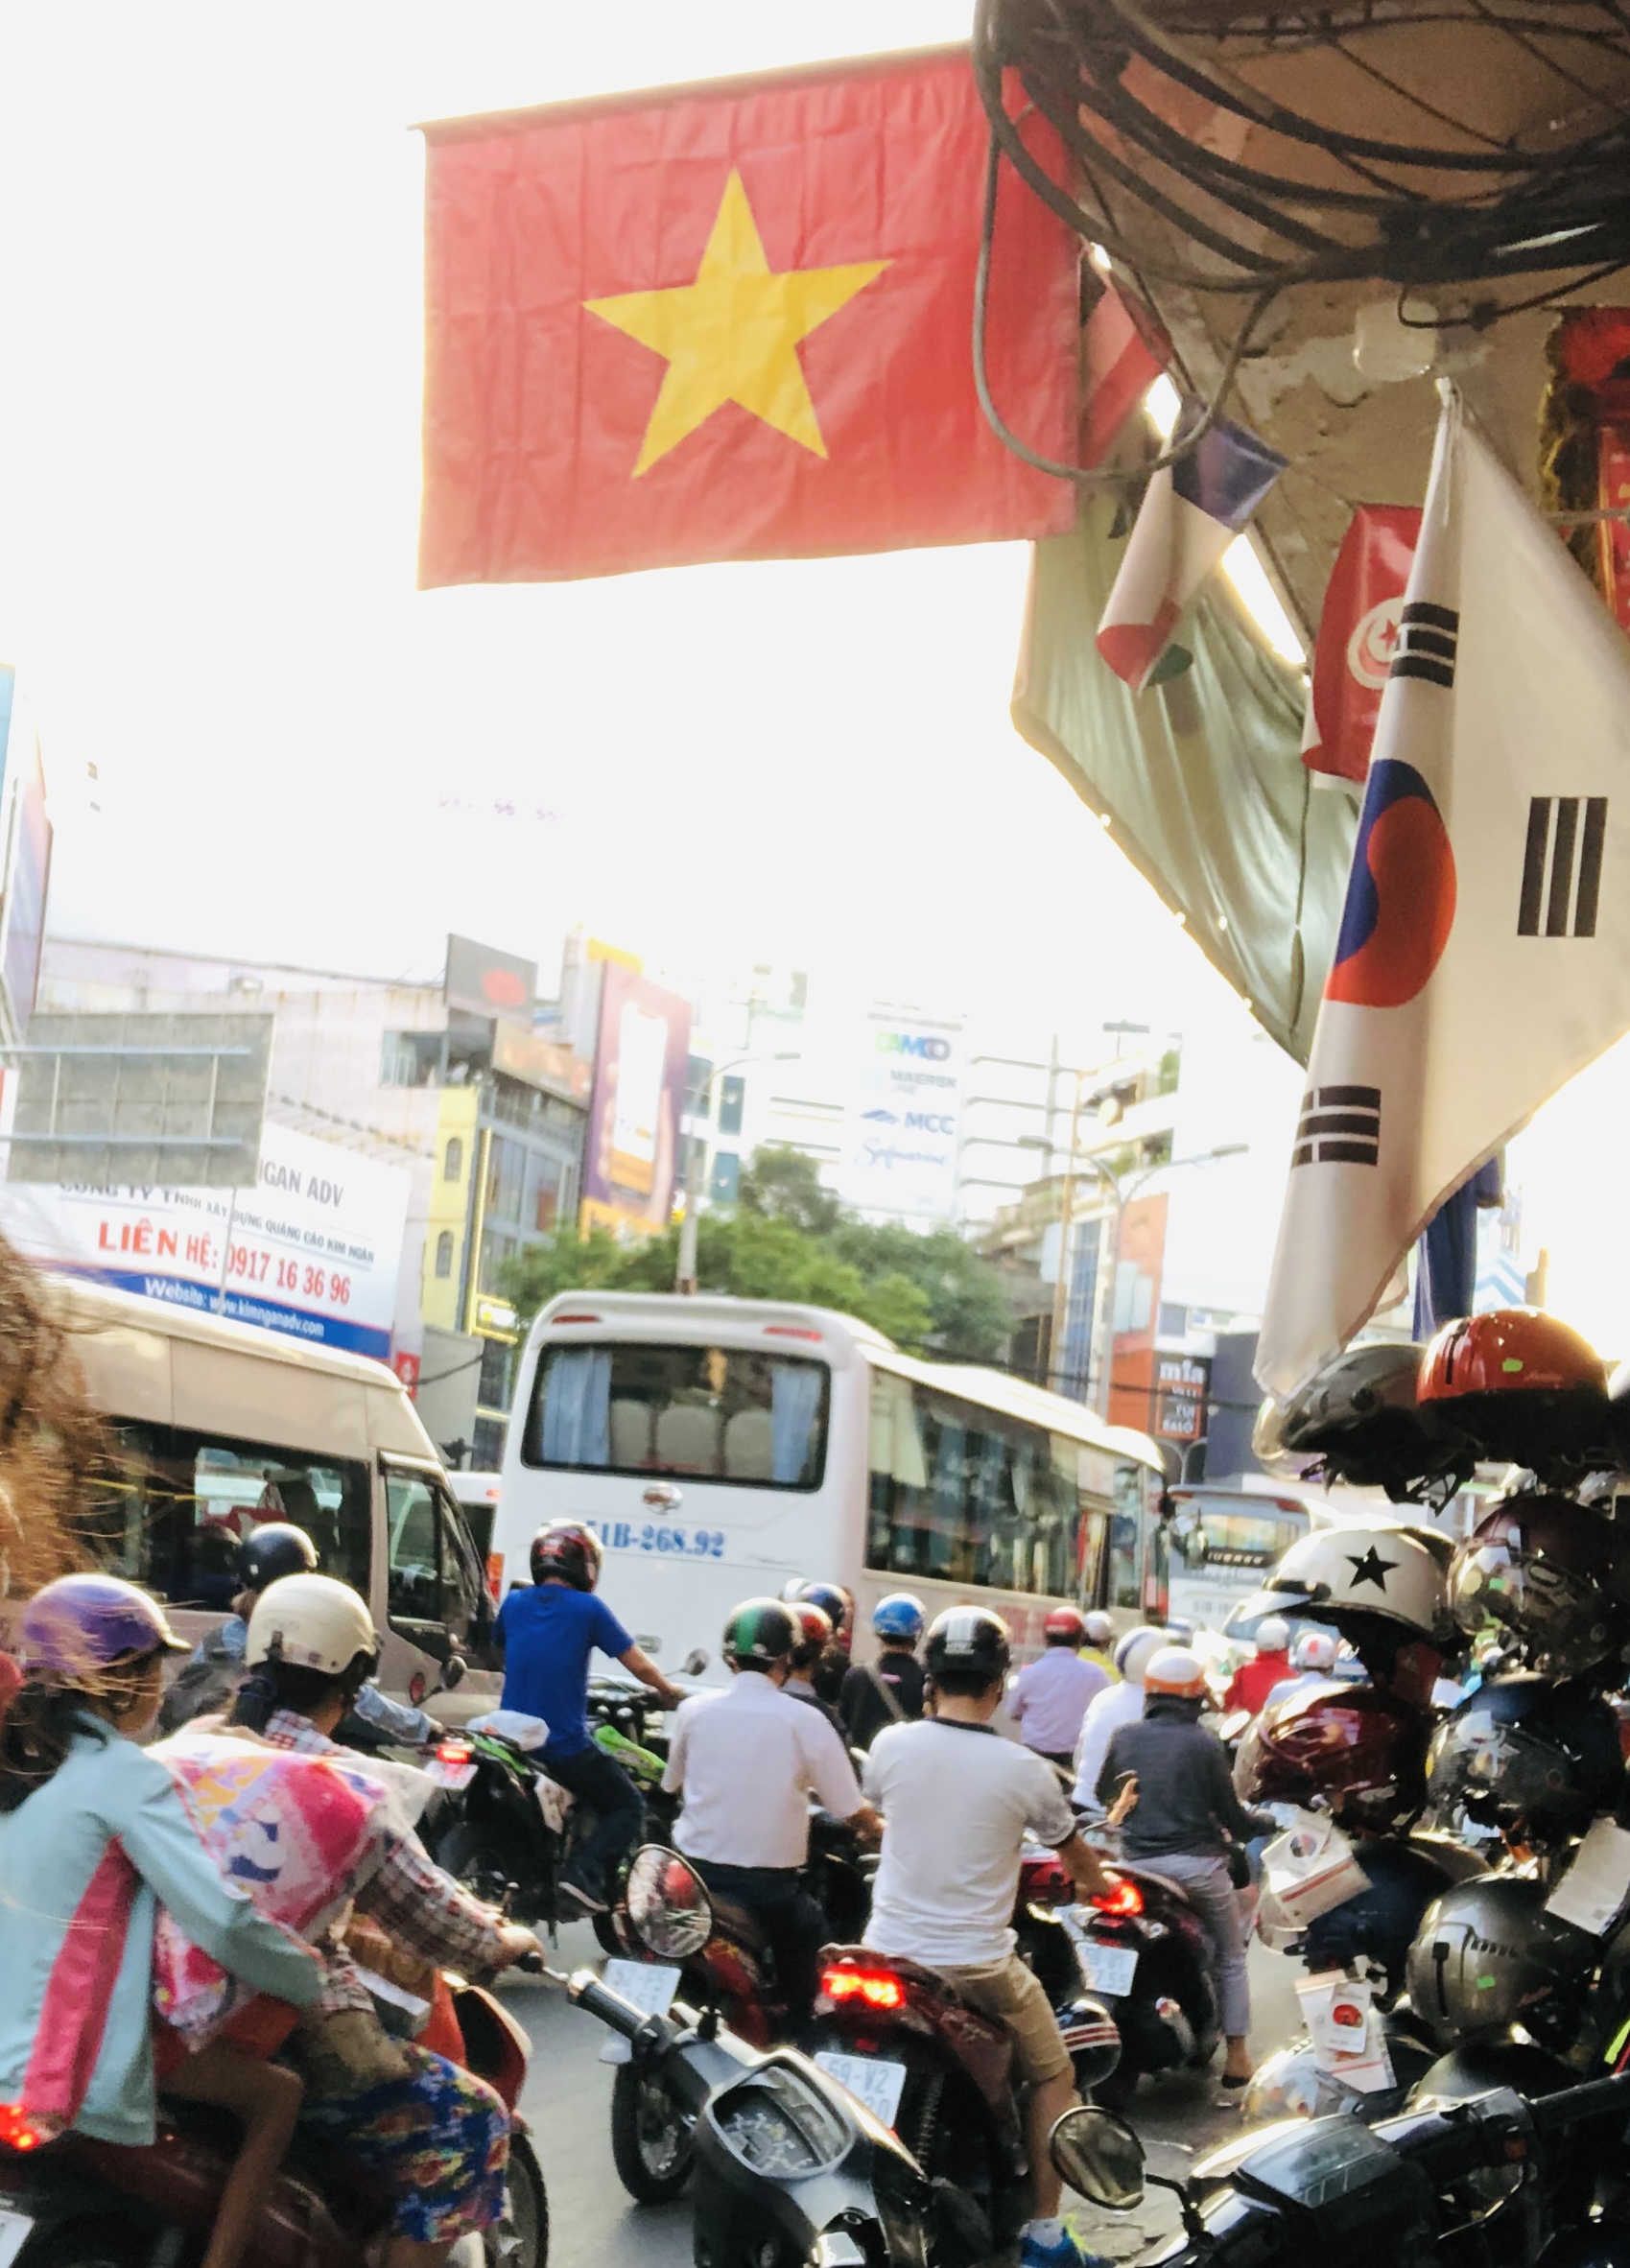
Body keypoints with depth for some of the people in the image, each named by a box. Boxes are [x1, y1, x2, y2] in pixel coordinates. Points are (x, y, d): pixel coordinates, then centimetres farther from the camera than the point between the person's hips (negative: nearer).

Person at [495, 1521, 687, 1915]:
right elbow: (639, 1665, -4)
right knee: (628, 1807, 10)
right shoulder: (588, 1609, -10)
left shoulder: (513, 1604, 4)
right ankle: (585, 1874, -12)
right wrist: (668, 1692, 16)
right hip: (566, 1747, -5)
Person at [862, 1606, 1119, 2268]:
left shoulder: (892, 1745, -6)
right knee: (1054, 2077, 18)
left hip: (888, 1953, 3)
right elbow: (1074, 1853, 7)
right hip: (979, 1965, -2)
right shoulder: (1024, 1769, -11)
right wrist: (1099, 1888, 31)